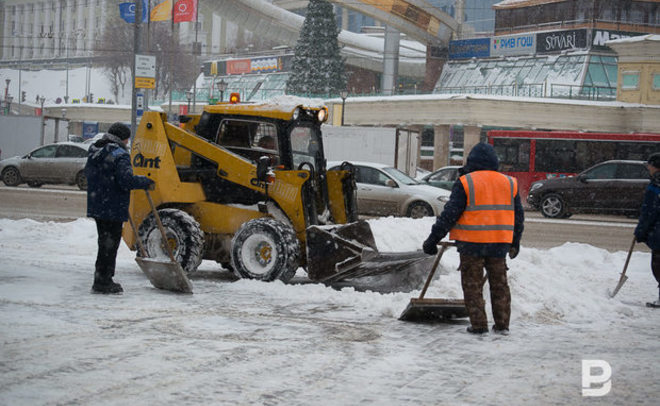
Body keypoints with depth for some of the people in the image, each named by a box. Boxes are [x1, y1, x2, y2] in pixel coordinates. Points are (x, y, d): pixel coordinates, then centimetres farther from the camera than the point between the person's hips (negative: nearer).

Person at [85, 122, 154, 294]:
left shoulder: (94, 152, 12)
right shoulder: (119, 155, -15)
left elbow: (89, 173, 22)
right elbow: (126, 180, -23)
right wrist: (146, 182, -10)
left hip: (96, 206, 9)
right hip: (113, 209, -9)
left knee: (104, 242, 18)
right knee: (110, 244, -2)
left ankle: (101, 280, 22)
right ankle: (104, 282, -1)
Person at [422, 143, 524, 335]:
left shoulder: (465, 183, -5)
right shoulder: (509, 183, 9)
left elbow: (449, 214, -8)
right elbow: (518, 216, 16)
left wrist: (433, 239, -3)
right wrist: (515, 243, 27)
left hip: (472, 243, -4)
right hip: (499, 243, 4)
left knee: (472, 284, 5)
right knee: (499, 283, 14)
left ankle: (478, 324, 2)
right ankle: (502, 324, 15)